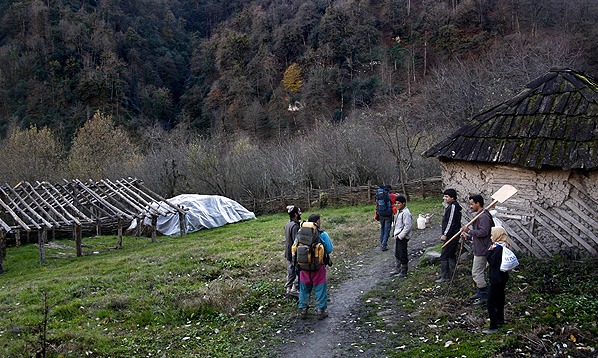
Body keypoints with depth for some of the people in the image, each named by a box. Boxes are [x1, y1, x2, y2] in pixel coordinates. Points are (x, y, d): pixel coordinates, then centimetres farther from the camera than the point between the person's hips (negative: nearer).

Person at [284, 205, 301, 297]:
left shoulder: (287, 225, 8)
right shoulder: (295, 226, -22)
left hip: (288, 253, 9)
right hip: (295, 254, -9)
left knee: (290, 271, 17)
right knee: (298, 272, 2)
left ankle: (289, 289, 24)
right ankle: (294, 289, 6)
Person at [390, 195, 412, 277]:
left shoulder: (406, 213, -19)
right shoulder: (398, 211, 12)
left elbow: (408, 226, -22)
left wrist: (400, 236, -21)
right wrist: (395, 234, 13)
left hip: (403, 237, -10)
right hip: (397, 236, 10)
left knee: (403, 255, 0)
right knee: (397, 254, 18)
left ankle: (404, 271, 13)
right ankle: (398, 269, 32)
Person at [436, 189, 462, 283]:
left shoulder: (453, 206, -17)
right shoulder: (450, 206, 15)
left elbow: (451, 222, -22)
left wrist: (445, 234, -20)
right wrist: (443, 233, 19)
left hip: (450, 236, -11)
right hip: (451, 235, 11)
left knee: (444, 256, -7)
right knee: (451, 255, 15)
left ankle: (444, 277, -3)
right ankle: (452, 275, 22)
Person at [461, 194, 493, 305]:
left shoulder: (484, 216, -21)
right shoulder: (478, 215, 13)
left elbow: (483, 232, -28)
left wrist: (469, 231, -23)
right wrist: (467, 234, 10)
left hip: (481, 250, -11)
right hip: (479, 249, 11)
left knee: (476, 273, -7)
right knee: (480, 271, 19)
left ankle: (484, 295, 0)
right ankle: (481, 292, 29)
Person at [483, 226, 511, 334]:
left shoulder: (498, 248, -23)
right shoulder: (504, 246, 7)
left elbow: (492, 262, -24)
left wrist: (489, 251, -15)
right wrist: (491, 251, -4)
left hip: (496, 279, -10)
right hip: (502, 278, 10)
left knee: (491, 303, -6)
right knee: (500, 299, 24)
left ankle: (493, 326, -3)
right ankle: (500, 320, 39)